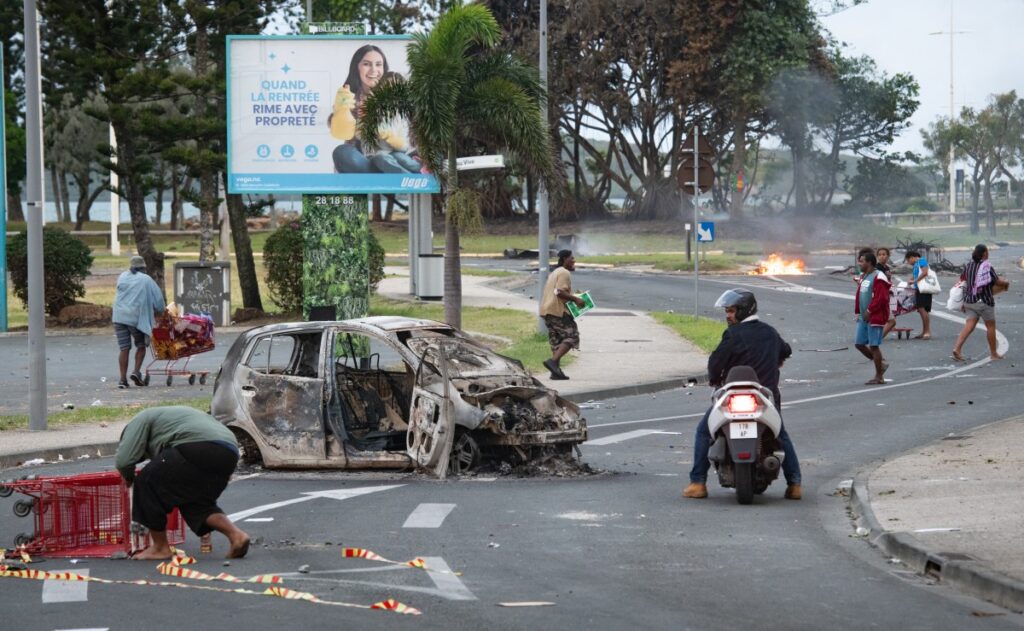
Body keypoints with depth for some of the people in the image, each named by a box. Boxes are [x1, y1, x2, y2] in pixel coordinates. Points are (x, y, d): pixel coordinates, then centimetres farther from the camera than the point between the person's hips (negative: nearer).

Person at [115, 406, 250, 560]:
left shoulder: (141, 420, 19)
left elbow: (123, 459, 7)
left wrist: (128, 478, 25)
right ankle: (235, 534, 6)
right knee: (196, 502, 26)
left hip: (198, 448, -8)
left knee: (148, 482, 11)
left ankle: (160, 547, 16)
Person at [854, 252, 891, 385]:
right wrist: (858, 312, 12)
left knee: (873, 346, -5)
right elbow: (859, 295, 20)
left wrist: (869, 311, -21)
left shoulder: (878, 278, -15)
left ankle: (879, 377, 4)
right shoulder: (864, 276, 16)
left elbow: (881, 298, -22)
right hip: (864, 317, 10)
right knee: (859, 344, 10)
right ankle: (880, 364, 24)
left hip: (875, 317, -10)